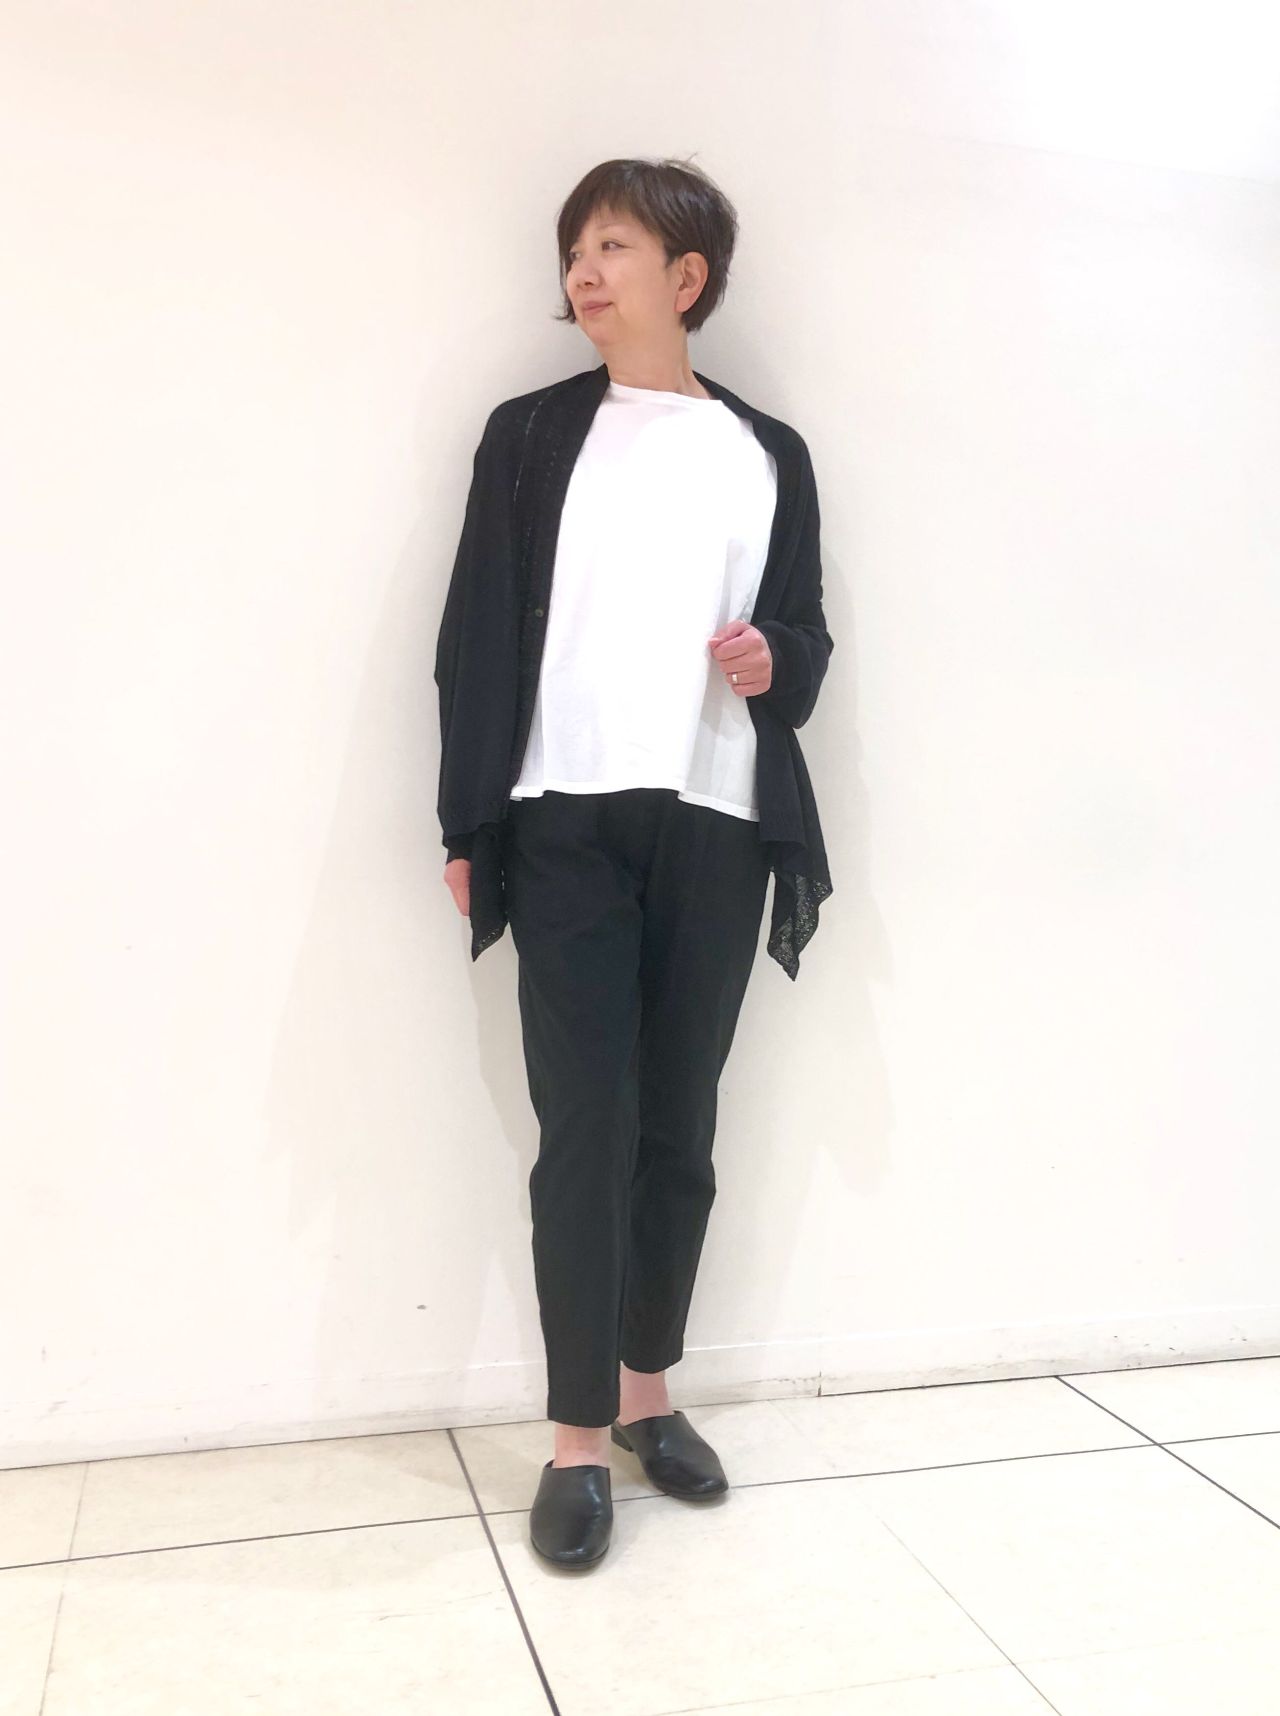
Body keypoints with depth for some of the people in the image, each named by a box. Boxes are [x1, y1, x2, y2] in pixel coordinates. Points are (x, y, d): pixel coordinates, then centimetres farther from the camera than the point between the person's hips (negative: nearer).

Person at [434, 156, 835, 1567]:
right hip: (568, 827, -2)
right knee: (584, 1132, -4)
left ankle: (647, 1396, 24)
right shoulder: (531, 435, 9)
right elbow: (476, 635, 3)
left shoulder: (770, 454, 14)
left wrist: (774, 662, -9)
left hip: (718, 830, 2)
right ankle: (578, 1443, 8)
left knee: (680, 1129, 8)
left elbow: (806, 637, 16)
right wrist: (468, 824, -3)